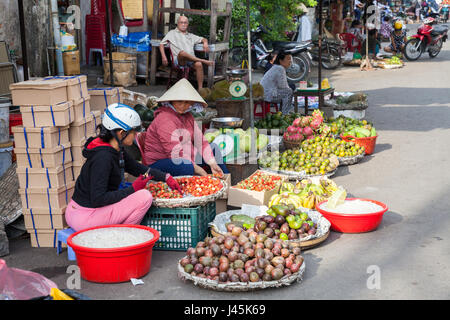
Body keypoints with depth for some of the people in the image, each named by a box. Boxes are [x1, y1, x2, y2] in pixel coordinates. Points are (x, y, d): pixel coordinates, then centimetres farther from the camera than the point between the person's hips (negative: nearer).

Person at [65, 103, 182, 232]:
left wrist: (165, 177, 14)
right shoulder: (103, 157, -23)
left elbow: (138, 168, 22)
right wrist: (132, 189, -21)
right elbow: (97, 199, -26)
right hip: (84, 219, -10)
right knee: (144, 197, -17)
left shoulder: (117, 150, 6)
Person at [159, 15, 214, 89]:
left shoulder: (190, 35, 30)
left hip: (192, 59, 3)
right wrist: (164, 57, -3)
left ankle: (200, 89, -34)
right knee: (182, 53, -40)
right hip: (179, 60, -3)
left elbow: (203, 39, 35)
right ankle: (203, 61, -33)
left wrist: (205, 43, 9)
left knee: (198, 64, -33)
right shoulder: (172, 33, 20)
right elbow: (161, 44, 13)